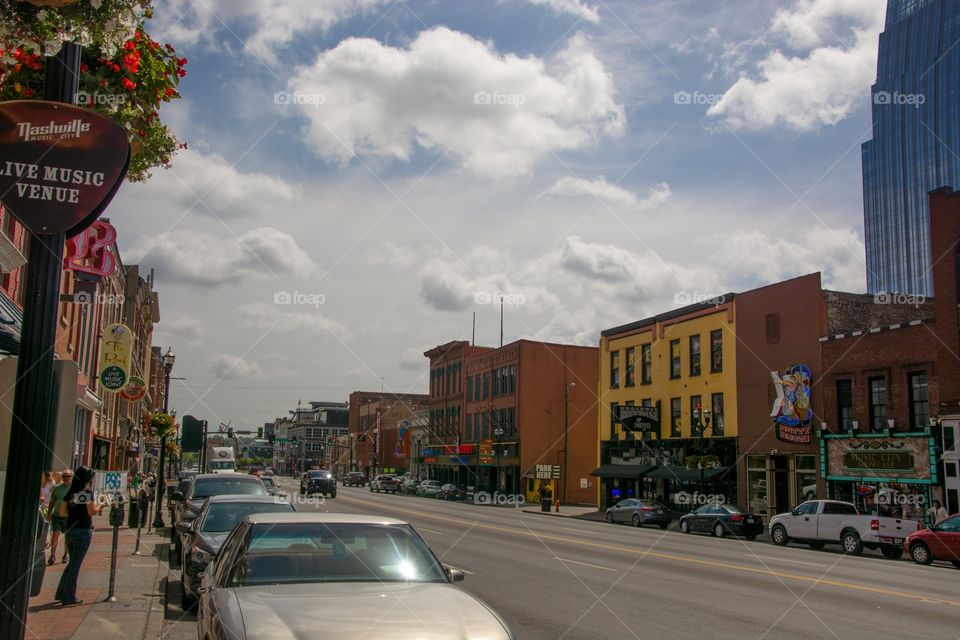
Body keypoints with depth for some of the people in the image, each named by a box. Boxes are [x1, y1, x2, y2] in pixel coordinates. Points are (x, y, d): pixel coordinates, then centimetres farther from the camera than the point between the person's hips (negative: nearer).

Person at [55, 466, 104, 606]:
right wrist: (100, 506, 4)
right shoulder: (87, 491, -11)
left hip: (70, 530, 6)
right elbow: (91, 512, -15)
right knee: (76, 564, 1)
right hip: (83, 531, -6)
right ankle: (69, 597, 6)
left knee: (72, 562, 20)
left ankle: (61, 593, 22)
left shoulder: (70, 492, 8)